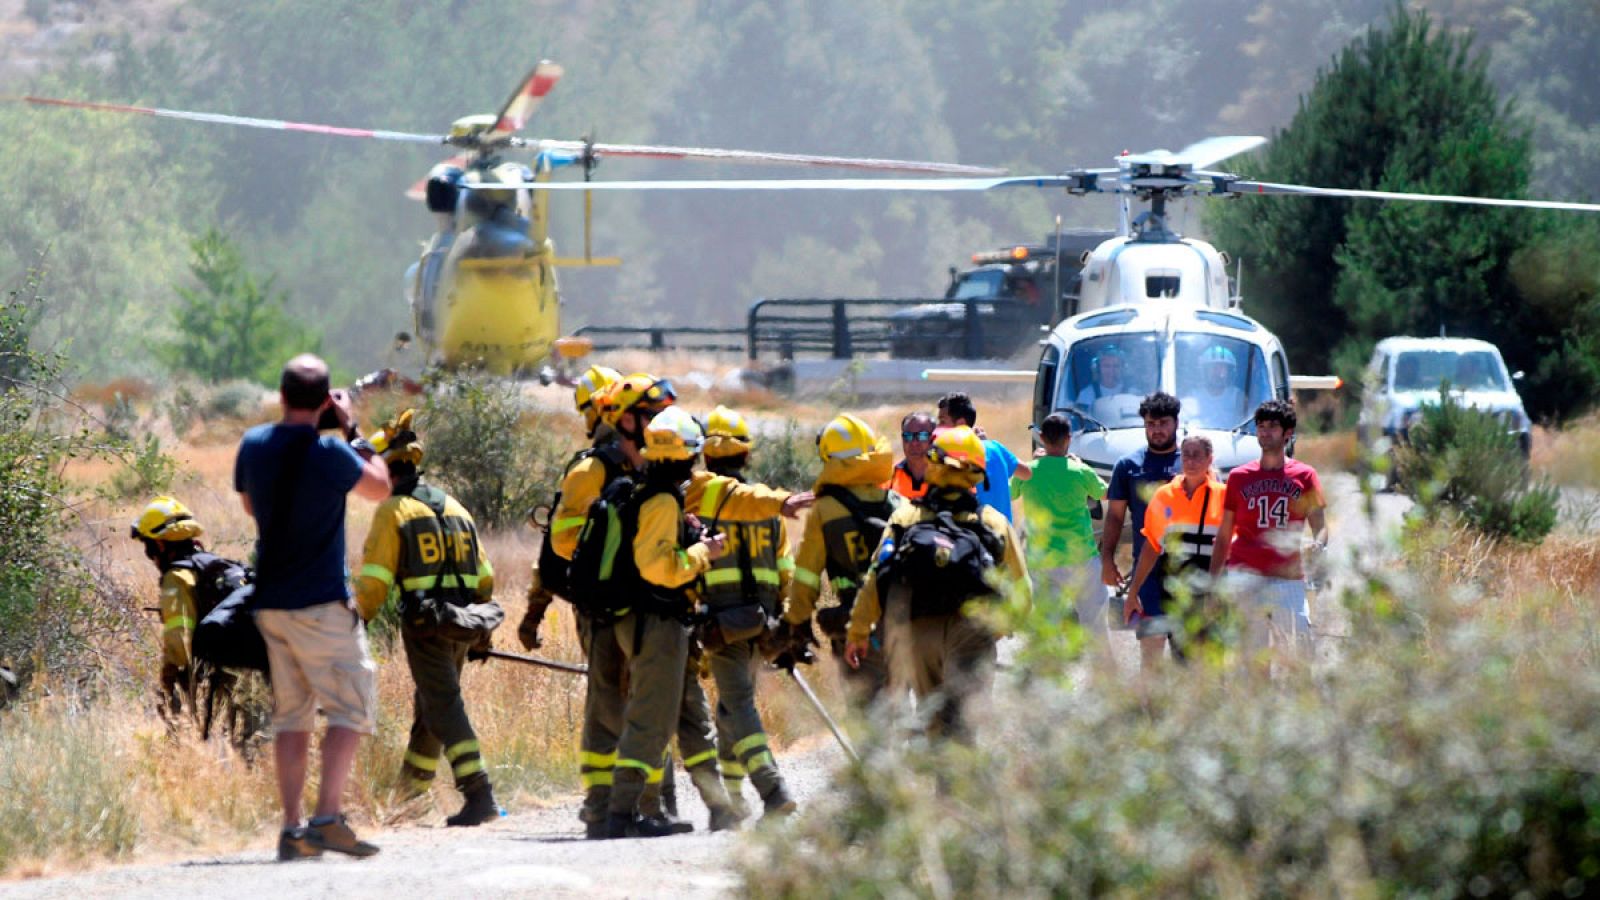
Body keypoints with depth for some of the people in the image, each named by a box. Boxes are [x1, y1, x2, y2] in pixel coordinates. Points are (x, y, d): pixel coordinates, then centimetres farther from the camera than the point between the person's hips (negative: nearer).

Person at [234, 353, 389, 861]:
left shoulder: (254, 445, 2)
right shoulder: (329, 453, -14)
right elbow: (381, 489, 2)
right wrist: (352, 431, 6)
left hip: (270, 604, 6)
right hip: (321, 602, -6)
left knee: (290, 715, 11)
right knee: (351, 708, -2)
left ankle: (292, 829, 5)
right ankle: (327, 818, -15)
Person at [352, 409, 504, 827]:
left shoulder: (392, 512, -5)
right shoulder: (454, 509, 16)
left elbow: (374, 578, -11)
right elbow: (484, 575, 19)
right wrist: (480, 630, 28)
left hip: (425, 628, -7)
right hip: (461, 627, 7)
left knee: (444, 709, -9)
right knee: (428, 707, 19)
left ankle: (479, 794, -21)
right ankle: (411, 792, 31)